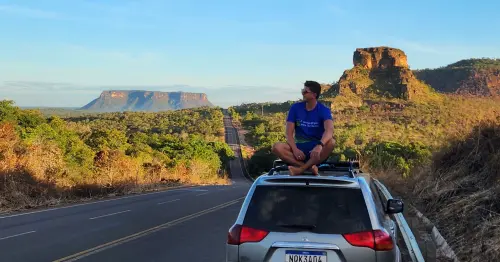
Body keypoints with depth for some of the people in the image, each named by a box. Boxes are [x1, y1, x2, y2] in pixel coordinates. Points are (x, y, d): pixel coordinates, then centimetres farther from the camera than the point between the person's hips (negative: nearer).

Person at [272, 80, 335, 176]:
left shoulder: (324, 110, -6)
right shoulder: (295, 108, 1)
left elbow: (329, 130, -26)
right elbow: (289, 133, -4)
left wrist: (319, 145, -46)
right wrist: (294, 149, -24)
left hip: (316, 148, -2)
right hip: (299, 147, 2)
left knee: (331, 142, -34)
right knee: (277, 147, -25)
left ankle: (301, 168, -35)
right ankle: (310, 166, -33)